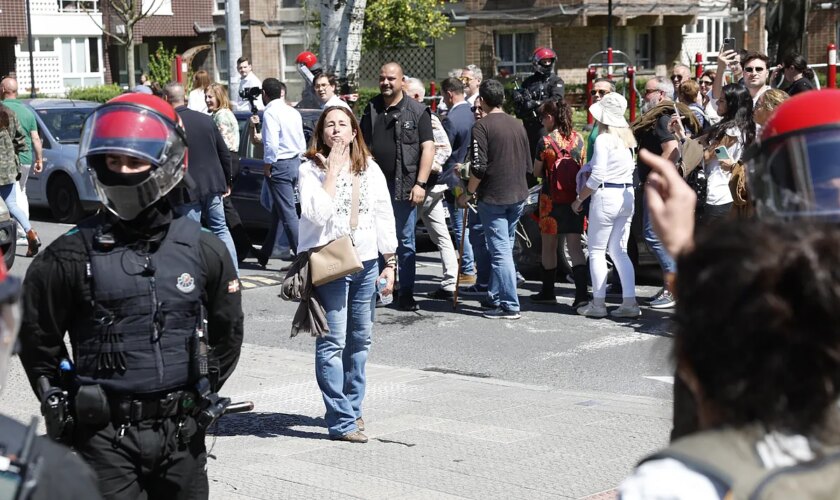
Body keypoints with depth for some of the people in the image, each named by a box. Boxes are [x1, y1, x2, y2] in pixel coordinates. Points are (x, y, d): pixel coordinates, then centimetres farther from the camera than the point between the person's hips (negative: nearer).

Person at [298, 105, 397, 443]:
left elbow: (385, 217, 12)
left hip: (366, 263, 5)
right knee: (333, 342, -8)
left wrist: (390, 264, 8)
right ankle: (342, 421, -7)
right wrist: (332, 170, -16)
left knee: (360, 340, 11)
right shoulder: (311, 169, -4)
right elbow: (316, 213, -20)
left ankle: (352, 408, 24)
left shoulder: (370, 169, 9)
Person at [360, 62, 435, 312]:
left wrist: (420, 184, -12)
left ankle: (406, 294, 9)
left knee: (405, 242, 3)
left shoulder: (417, 111, 0)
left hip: (403, 187, -3)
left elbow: (428, 148, -4)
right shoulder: (371, 110, 12)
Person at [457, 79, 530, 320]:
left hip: (493, 196, -7)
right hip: (518, 195, 7)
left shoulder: (482, 126, -12)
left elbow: (479, 167, -18)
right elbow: (527, 163, 16)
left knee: (501, 251, -6)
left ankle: (510, 306, -7)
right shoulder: (517, 125, 10)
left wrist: (468, 193, -6)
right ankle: (496, 297, 25)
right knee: (504, 248, 17)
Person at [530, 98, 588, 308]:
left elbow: (536, 172, -1)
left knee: (549, 247, 11)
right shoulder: (578, 139, 2)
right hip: (574, 199, 4)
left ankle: (548, 292, 22)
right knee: (575, 246, 1)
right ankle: (582, 293, -11)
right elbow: (582, 168, 10)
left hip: (552, 199, -3)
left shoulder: (546, 142, -10)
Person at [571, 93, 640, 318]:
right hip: (628, 195, 7)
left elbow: (597, 176, -16)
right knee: (620, 251, 11)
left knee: (596, 250, 4)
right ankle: (629, 302, 4)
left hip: (606, 196, -7)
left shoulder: (603, 139, -13)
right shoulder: (628, 137, 8)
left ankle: (598, 303, 6)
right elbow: (632, 167, 12)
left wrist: (579, 199, -7)